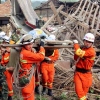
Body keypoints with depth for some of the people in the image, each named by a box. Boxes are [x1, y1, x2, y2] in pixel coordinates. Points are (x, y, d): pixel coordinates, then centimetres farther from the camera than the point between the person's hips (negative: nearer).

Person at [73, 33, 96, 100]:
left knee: (84, 90, 10)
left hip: (86, 74, -5)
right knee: (78, 89, -6)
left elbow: (79, 53, -32)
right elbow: (76, 59, 15)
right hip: (78, 72, 5)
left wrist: (76, 43, -15)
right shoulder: (82, 48, 6)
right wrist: (76, 51, -4)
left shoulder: (91, 51, -19)